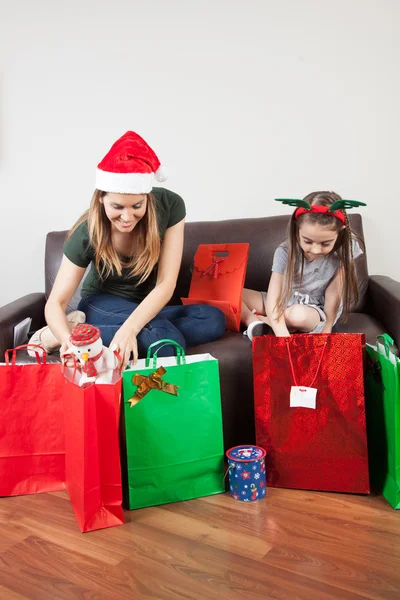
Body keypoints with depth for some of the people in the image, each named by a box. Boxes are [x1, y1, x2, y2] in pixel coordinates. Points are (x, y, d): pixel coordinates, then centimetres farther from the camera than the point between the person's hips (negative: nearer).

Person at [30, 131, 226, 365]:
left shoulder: (170, 205, -22)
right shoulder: (87, 233, -21)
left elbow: (166, 283, -24)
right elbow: (56, 302, -17)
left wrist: (129, 329, -39)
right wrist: (68, 340, -40)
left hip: (149, 307, 4)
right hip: (103, 305, -4)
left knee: (214, 320, -27)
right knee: (166, 340, -34)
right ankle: (59, 335, -19)